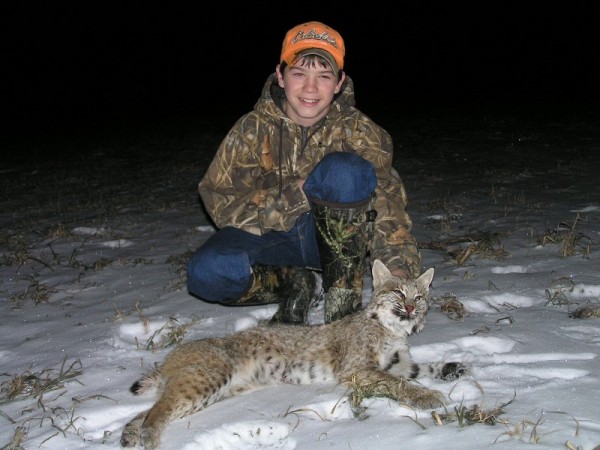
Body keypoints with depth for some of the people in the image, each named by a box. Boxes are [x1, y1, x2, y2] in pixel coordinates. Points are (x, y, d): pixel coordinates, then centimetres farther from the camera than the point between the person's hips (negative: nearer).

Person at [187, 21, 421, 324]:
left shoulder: (360, 132, -8)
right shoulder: (253, 129, -7)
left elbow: (388, 207, -15)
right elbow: (220, 200, -12)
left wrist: (400, 271, -32)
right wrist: (293, 195, -25)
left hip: (334, 239, 0)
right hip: (270, 236, 1)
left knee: (344, 169, -32)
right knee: (207, 273, -30)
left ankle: (344, 297, -21)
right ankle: (298, 285, -7)